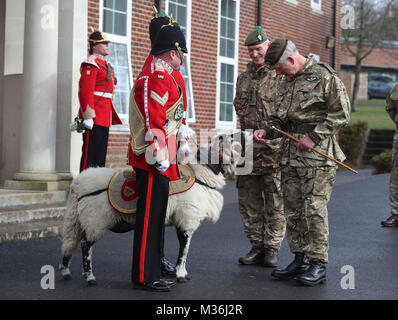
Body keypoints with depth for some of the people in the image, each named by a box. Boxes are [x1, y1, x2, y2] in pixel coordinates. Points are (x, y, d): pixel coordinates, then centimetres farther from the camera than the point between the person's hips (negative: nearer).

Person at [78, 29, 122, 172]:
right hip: (94, 117, -10)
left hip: (104, 118, 10)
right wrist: (88, 116, -23)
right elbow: (85, 91, -17)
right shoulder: (91, 64, -9)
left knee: (100, 155, 11)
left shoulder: (106, 64, 20)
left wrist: (111, 116, 23)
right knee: (90, 154, -8)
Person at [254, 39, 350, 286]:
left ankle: (318, 265, -1)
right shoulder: (285, 83, 18)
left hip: (318, 156, -8)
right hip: (291, 156, 8)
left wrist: (314, 137, -14)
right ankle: (300, 259, 18)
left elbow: (341, 114, -9)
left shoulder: (324, 76, -5)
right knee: (293, 210, 8)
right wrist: (267, 131, 8)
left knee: (314, 209, -8)